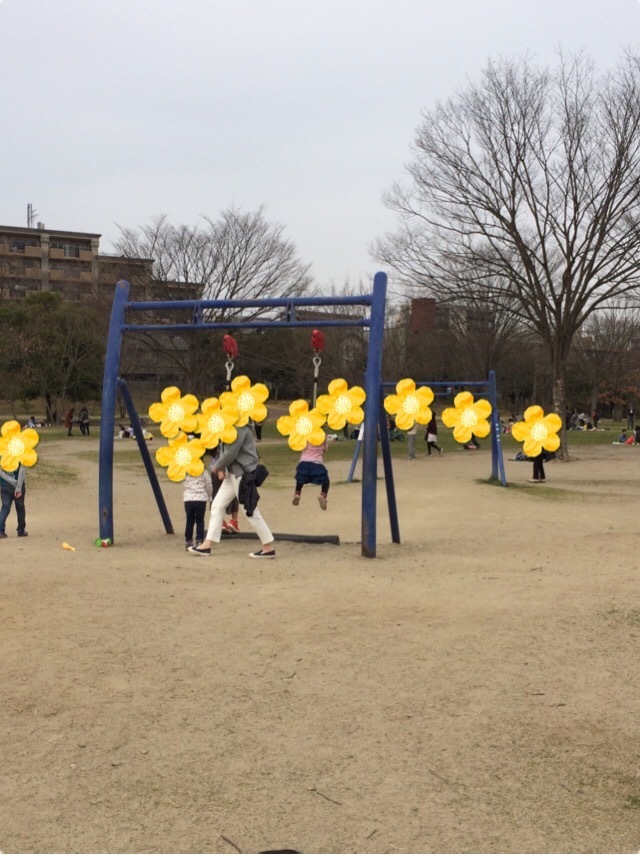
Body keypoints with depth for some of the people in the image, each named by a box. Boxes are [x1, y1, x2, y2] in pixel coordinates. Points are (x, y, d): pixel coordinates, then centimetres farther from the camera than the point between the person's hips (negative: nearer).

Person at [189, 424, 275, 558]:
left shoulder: (240, 428, -18)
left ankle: (269, 548, 5)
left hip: (244, 474, -10)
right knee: (217, 505, 8)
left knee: (250, 511, -4)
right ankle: (207, 545, 11)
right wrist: (221, 468, -2)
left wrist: (217, 467, -9)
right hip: (233, 473, 10)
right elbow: (225, 450, 13)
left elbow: (231, 453, -22)